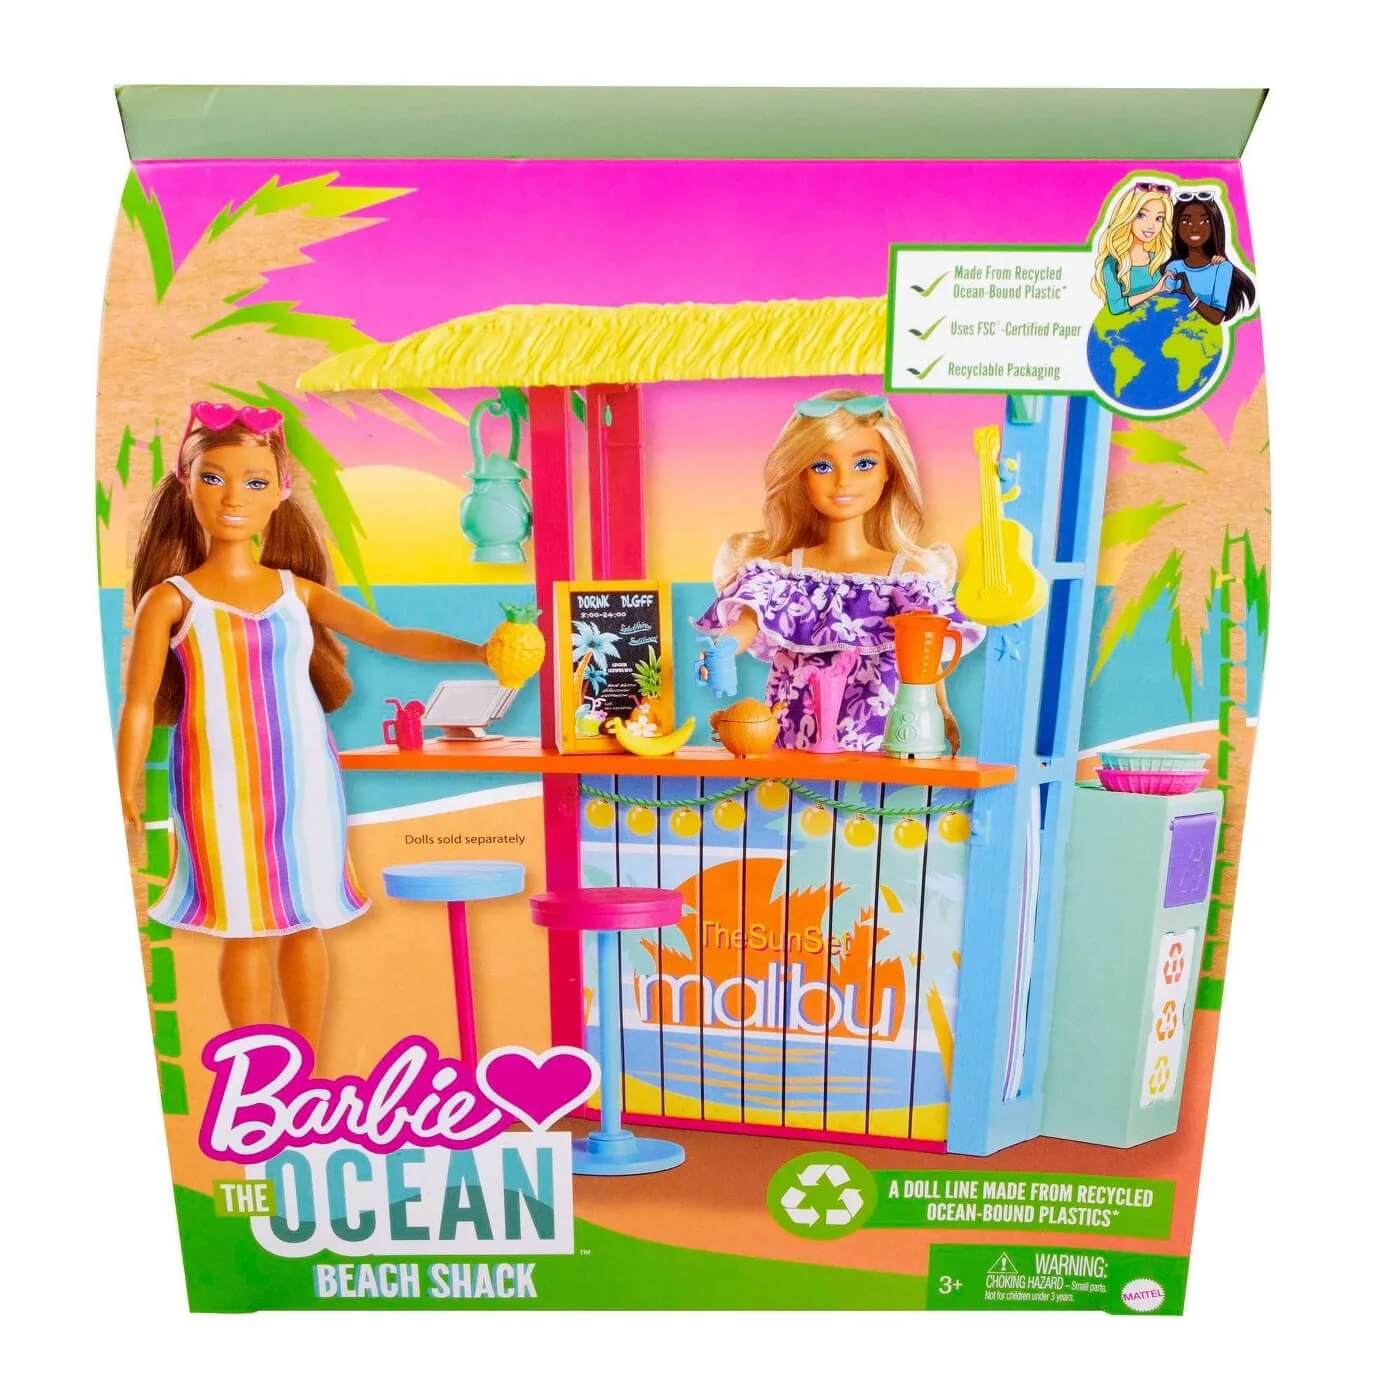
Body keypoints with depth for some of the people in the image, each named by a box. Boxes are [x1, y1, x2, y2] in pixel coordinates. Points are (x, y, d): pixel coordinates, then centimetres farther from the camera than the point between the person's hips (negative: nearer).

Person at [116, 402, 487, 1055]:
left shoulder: (298, 590, 5)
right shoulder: (170, 599, -1)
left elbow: (390, 636, -2)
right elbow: (139, 703, -2)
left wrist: (477, 650, -14)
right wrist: (125, 791, -10)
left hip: (305, 779, 3)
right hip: (223, 784, -2)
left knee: (306, 921, 10)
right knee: (244, 929, 5)